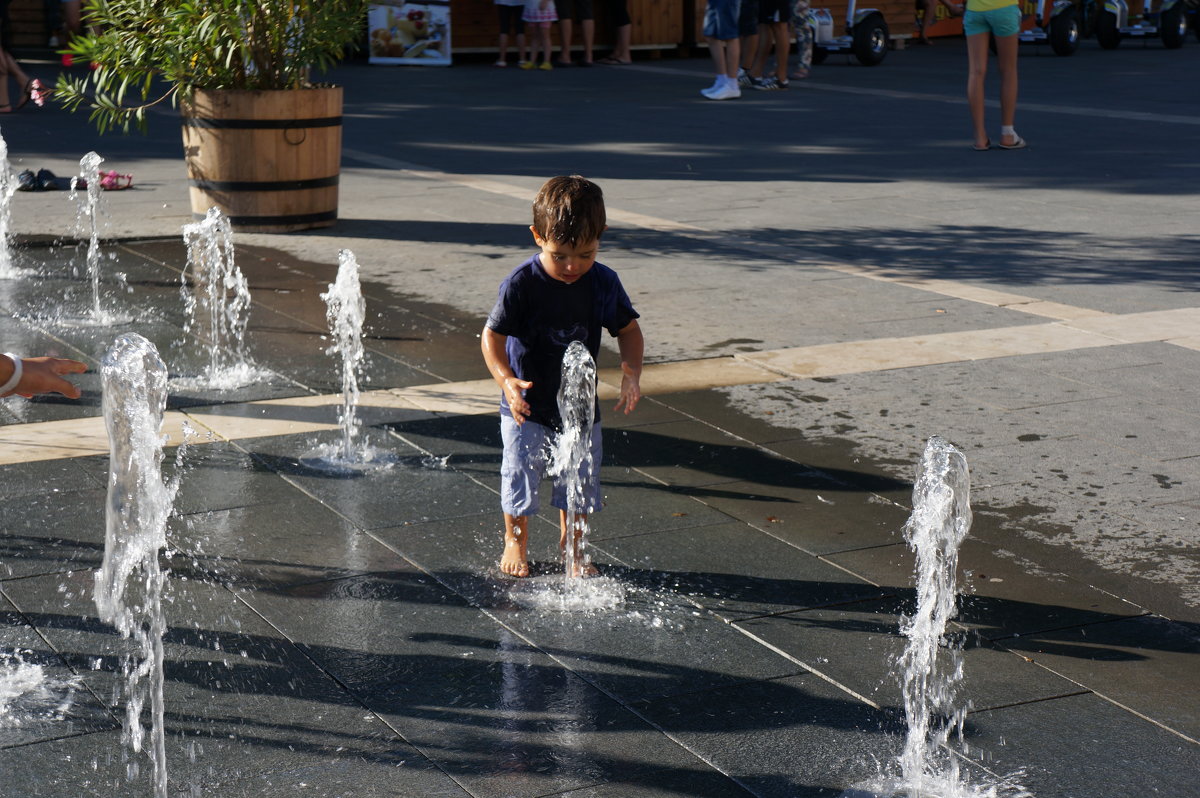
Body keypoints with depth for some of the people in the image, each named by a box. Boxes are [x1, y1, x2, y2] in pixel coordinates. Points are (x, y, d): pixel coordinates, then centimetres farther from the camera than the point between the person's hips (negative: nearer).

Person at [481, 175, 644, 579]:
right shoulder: (521, 284, -20)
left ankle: (571, 548, 31)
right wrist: (505, 379, -30)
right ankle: (515, 542, 32)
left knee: (581, 480, 11)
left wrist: (631, 373, -13)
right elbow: (492, 336, -14)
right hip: (528, 405, -3)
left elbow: (628, 329, 3)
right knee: (521, 475, 8)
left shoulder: (604, 283, -11)